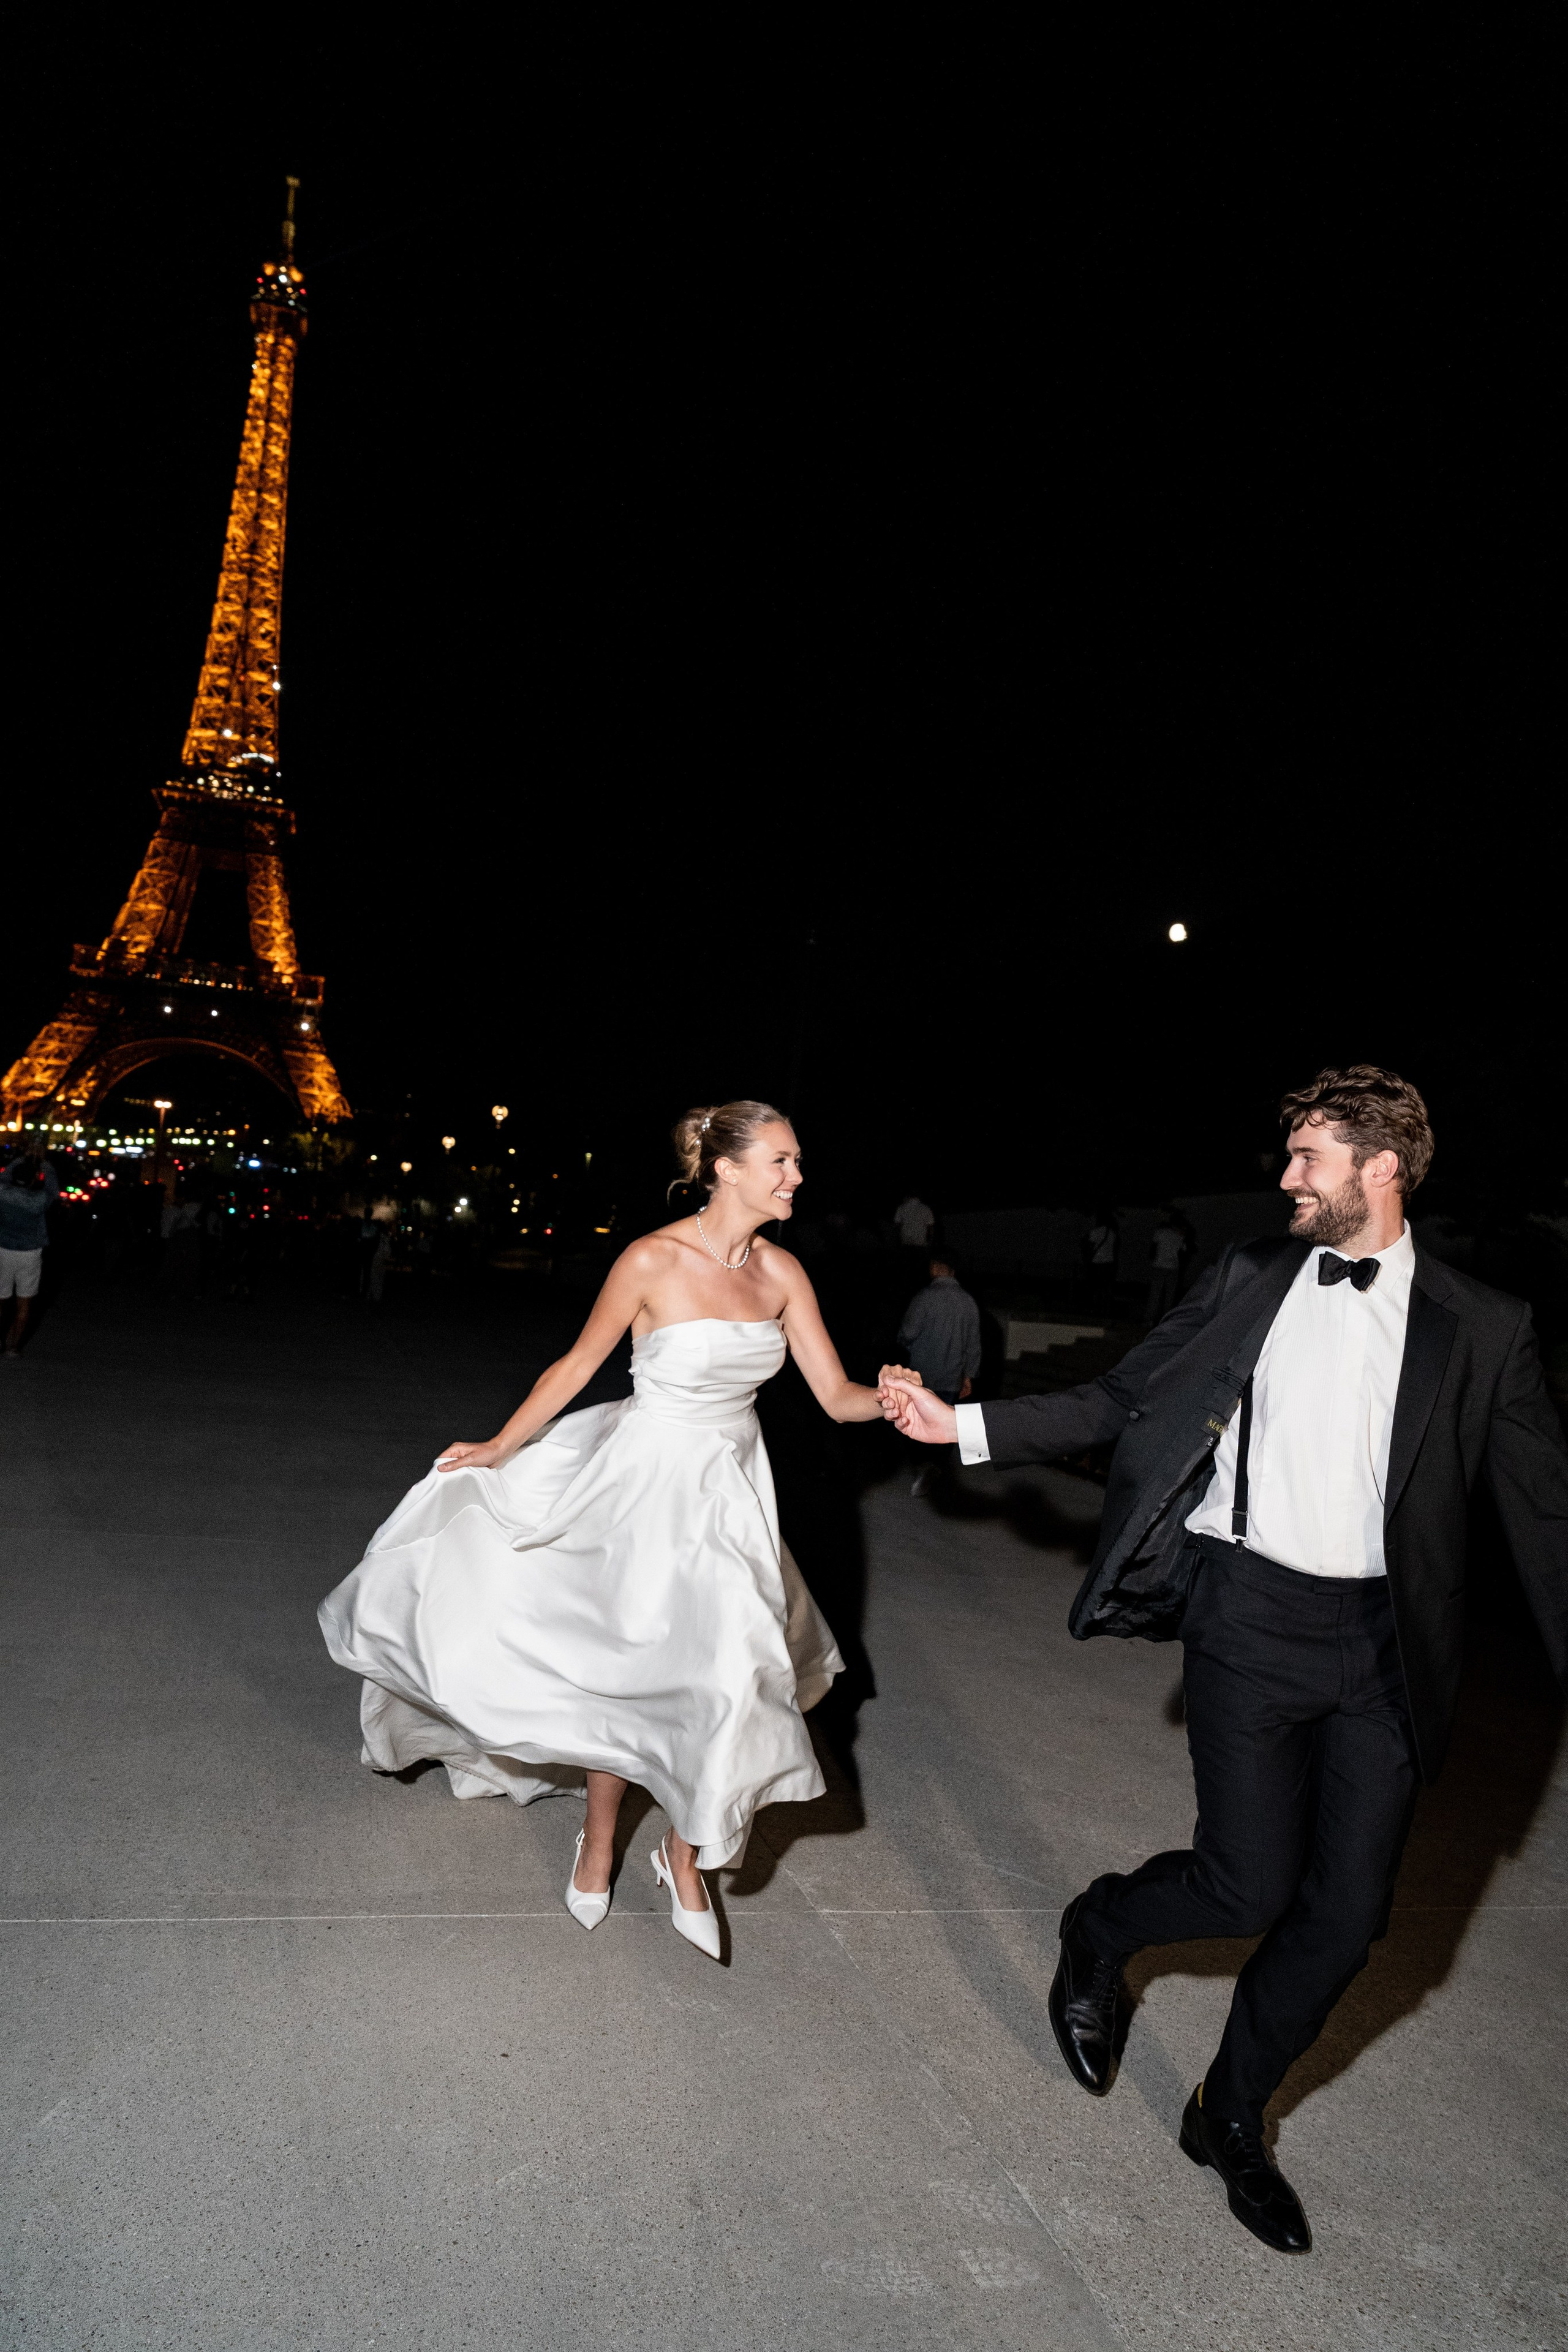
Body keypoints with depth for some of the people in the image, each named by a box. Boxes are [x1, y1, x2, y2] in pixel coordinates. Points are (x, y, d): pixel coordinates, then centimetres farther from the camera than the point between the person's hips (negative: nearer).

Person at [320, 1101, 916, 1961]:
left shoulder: (781, 1272, -3)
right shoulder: (653, 1260, -17)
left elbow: (836, 1394, -2)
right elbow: (577, 1365, -6)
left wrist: (892, 1400, -23)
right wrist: (500, 1449, 0)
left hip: (731, 1489, 4)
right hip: (648, 1480, -4)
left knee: (724, 1671, 2)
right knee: (626, 1670, 8)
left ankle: (683, 1853, 28)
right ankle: (600, 1840, 37)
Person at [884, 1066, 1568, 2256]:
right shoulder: (1252, 1277, 1)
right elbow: (1119, 1401, 5)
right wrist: (966, 1425, 0)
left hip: (1386, 1643, 2)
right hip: (1251, 1617, -1)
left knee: (1347, 1911, 8)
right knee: (1250, 1883, -3)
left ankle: (1230, 2118, 35)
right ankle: (1101, 1929, 32)